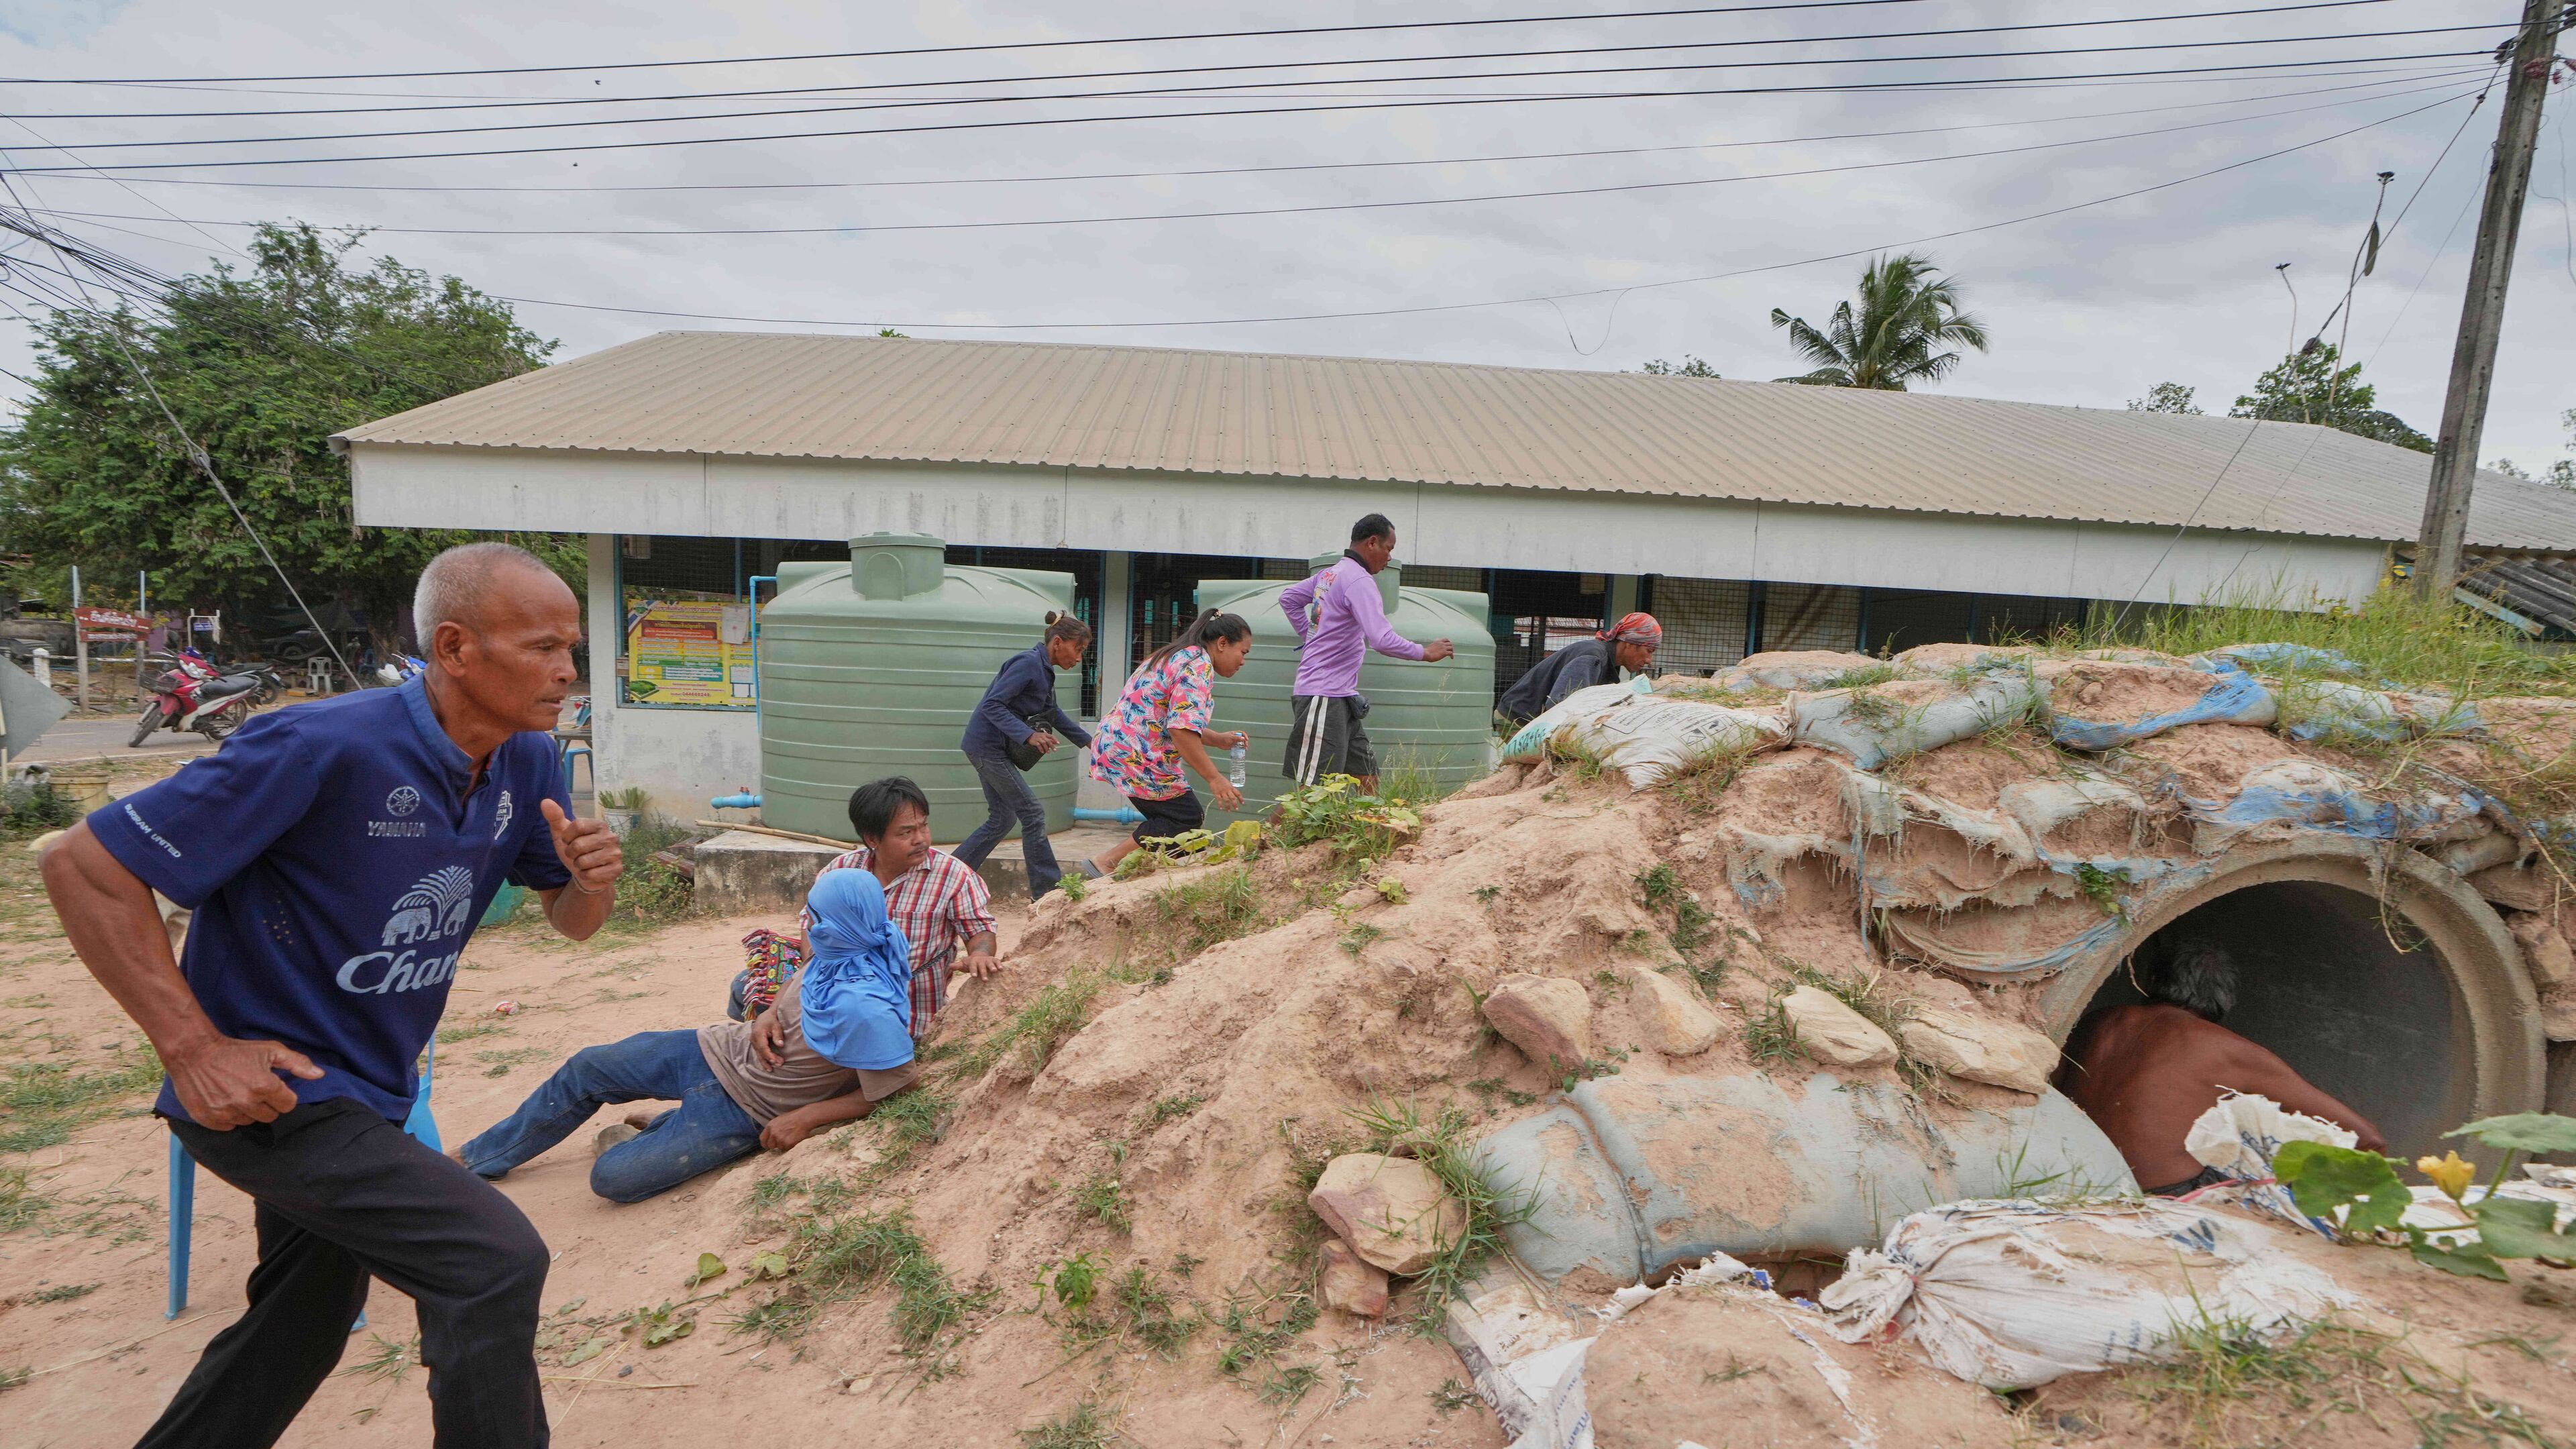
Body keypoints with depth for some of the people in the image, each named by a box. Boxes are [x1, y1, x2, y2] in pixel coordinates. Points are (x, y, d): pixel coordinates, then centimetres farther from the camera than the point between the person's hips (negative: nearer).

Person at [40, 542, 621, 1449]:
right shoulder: (325, 748, -27)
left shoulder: (526, 763, -5)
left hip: (363, 1094, 8)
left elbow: (571, 921, 4)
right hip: (265, 1089, -8)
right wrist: (194, 1047, -24)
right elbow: (84, 868, -21)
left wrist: (591, 880, -20)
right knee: (495, 1263, -17)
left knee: (295, 1337, 24)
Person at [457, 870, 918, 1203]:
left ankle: (651, 1134, 23)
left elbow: (893, 1090, -29)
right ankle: (476, 1158, 32)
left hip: (745, 1108, -7)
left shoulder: (864, 1009, -35)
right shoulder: (836, 955, -12)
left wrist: (806, 1118, -25)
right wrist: (769, 1015, -10)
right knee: (586, 1068, 10)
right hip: (719, 1049, 7)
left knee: (613, 1178, -12)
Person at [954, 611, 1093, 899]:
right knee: (1033, 814, -5)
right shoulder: (1028, 664, -18)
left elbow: (1053, 712, 24)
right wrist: (1028, 735, -32)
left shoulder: (1043, 669, 12)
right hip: (988, 746, -10)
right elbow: (992, 705, -24)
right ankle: (1047, 890, 2)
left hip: (991, 749, 10)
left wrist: (1088, 741, 24)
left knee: (1001, 819, 14)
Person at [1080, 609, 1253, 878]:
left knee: (1167, 817, 14)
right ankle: (1106, 864, -4)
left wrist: (1218, 739, 21)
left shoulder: (1178, 656, 20)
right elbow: (1182, 729, -25)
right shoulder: (1199, 665, -13)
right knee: (1187, 818, -4)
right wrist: (1214, 778, -22)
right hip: (1136, 755, -11)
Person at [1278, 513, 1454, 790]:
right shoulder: (1359, 580, -15)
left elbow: (1288, 598, 28)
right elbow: (1383, 640, -25)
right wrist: (1425, 653, -11)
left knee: (1367, 782, 11)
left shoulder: (1330, 573, 14)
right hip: (1324, 698, -10)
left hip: (1339, 697, 10)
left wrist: (1310, 636, 25)